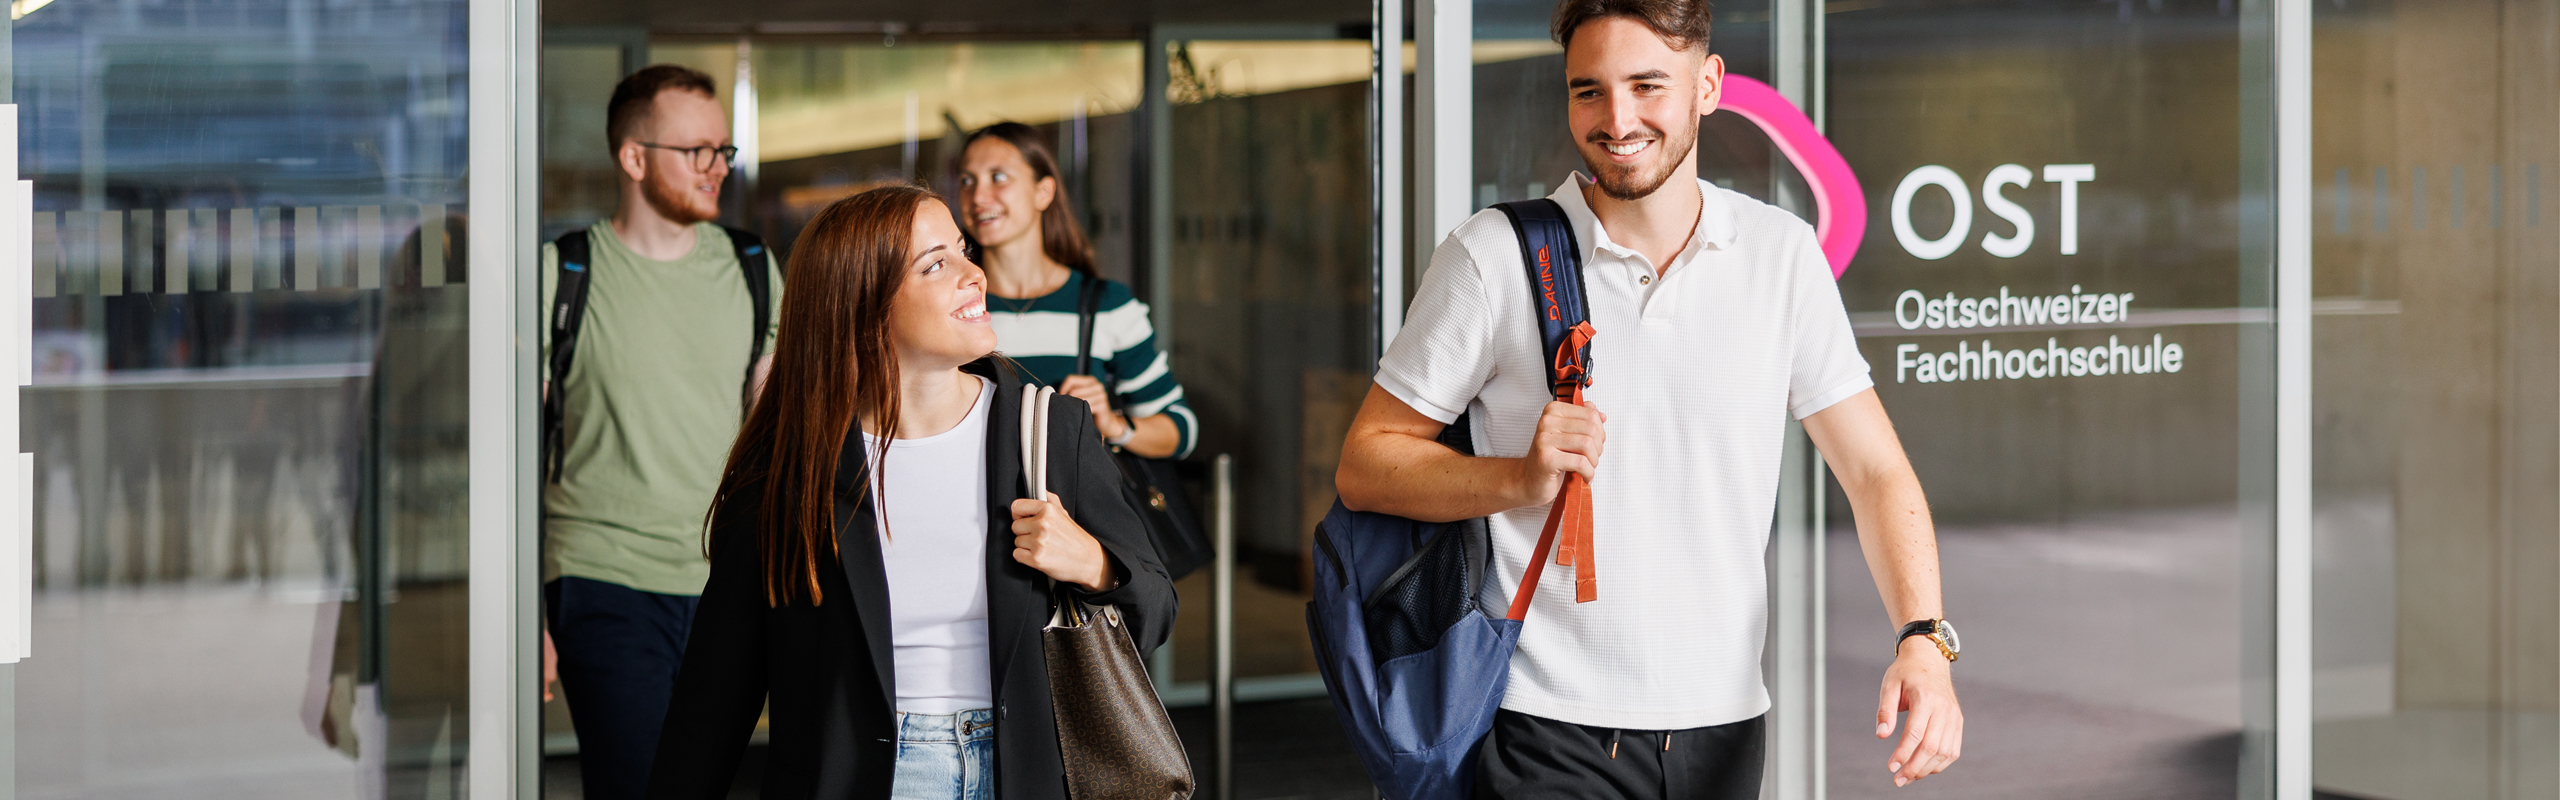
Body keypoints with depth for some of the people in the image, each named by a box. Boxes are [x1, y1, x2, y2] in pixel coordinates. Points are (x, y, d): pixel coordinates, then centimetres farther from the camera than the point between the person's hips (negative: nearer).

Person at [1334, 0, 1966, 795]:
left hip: (1722, 729, 3)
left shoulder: (1780, 253, 3)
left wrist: (1923, 639, -12)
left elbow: (1876, 471, 4)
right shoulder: (1494, 257, -5)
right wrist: (1522, 478, -18)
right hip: (1550, 731, -3)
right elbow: (1362, 467, -2)